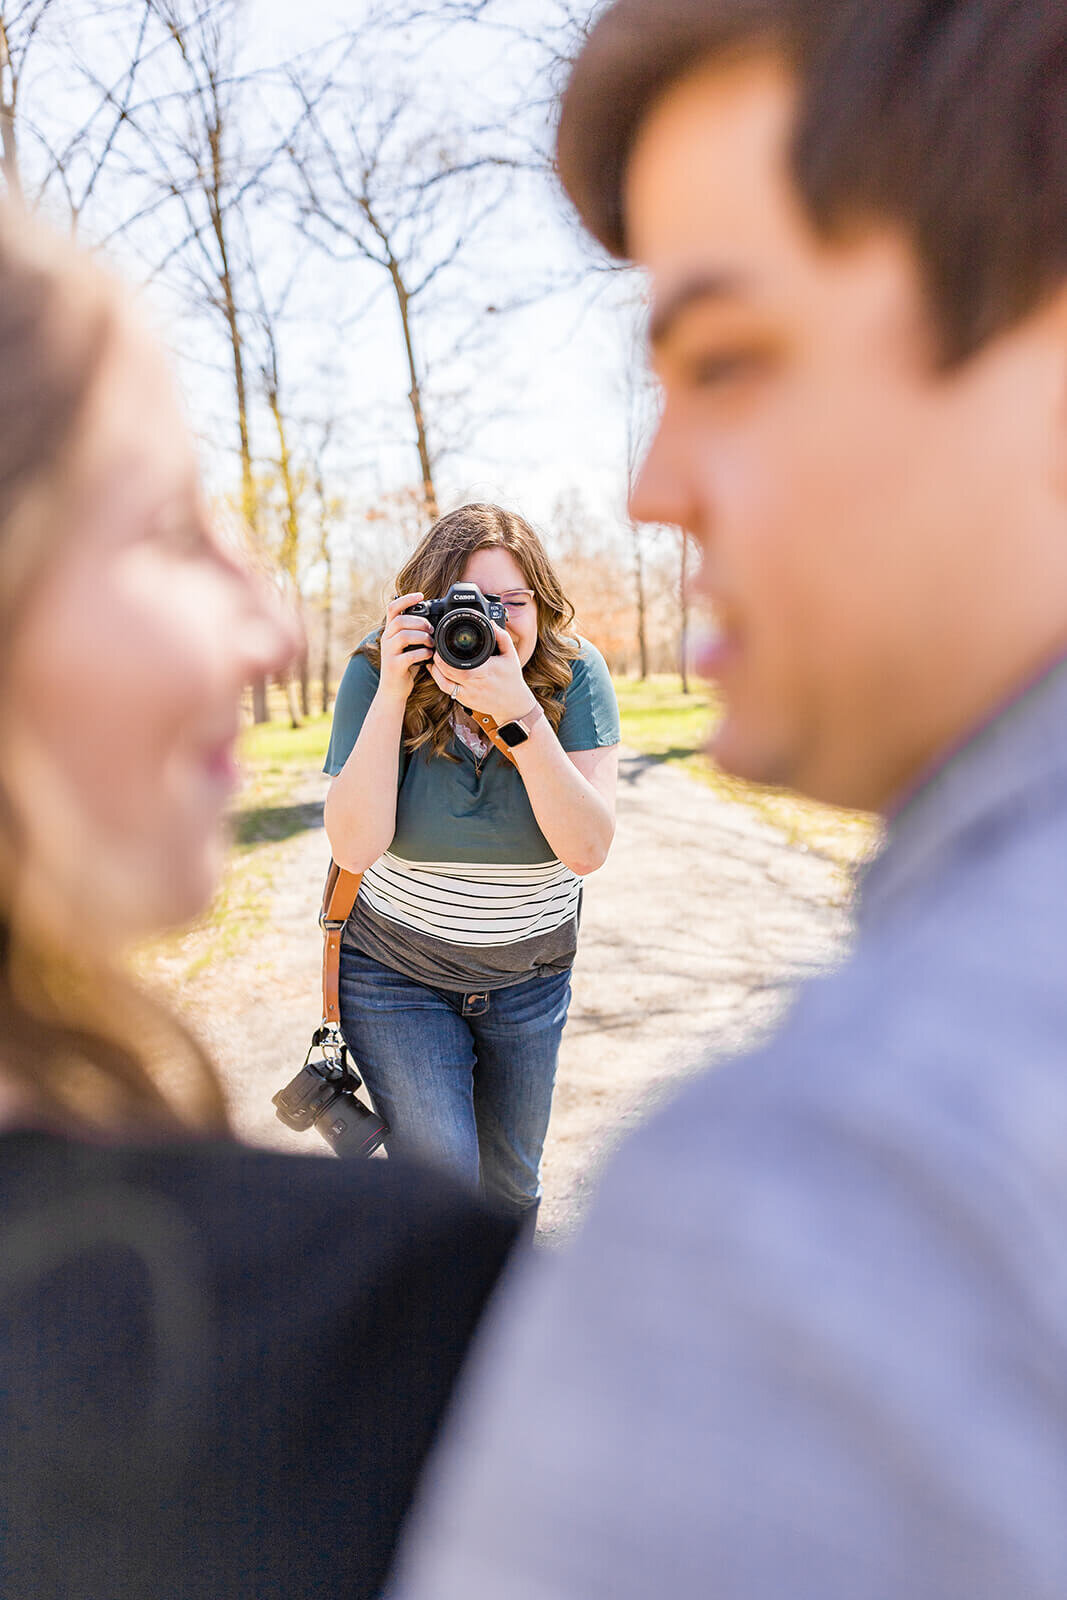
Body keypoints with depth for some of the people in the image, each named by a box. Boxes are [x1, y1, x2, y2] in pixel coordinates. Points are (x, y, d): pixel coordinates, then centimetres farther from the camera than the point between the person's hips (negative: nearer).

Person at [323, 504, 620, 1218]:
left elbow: (587, 850, -25)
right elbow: (355, 848, -25)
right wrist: (393, 694, -31)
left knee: (510, 1187, 19)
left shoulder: (575, 673, -16)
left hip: (530, 972, 2)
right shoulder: (376, 671, -16)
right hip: (396, 970, -2)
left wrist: (520, 713, -35)